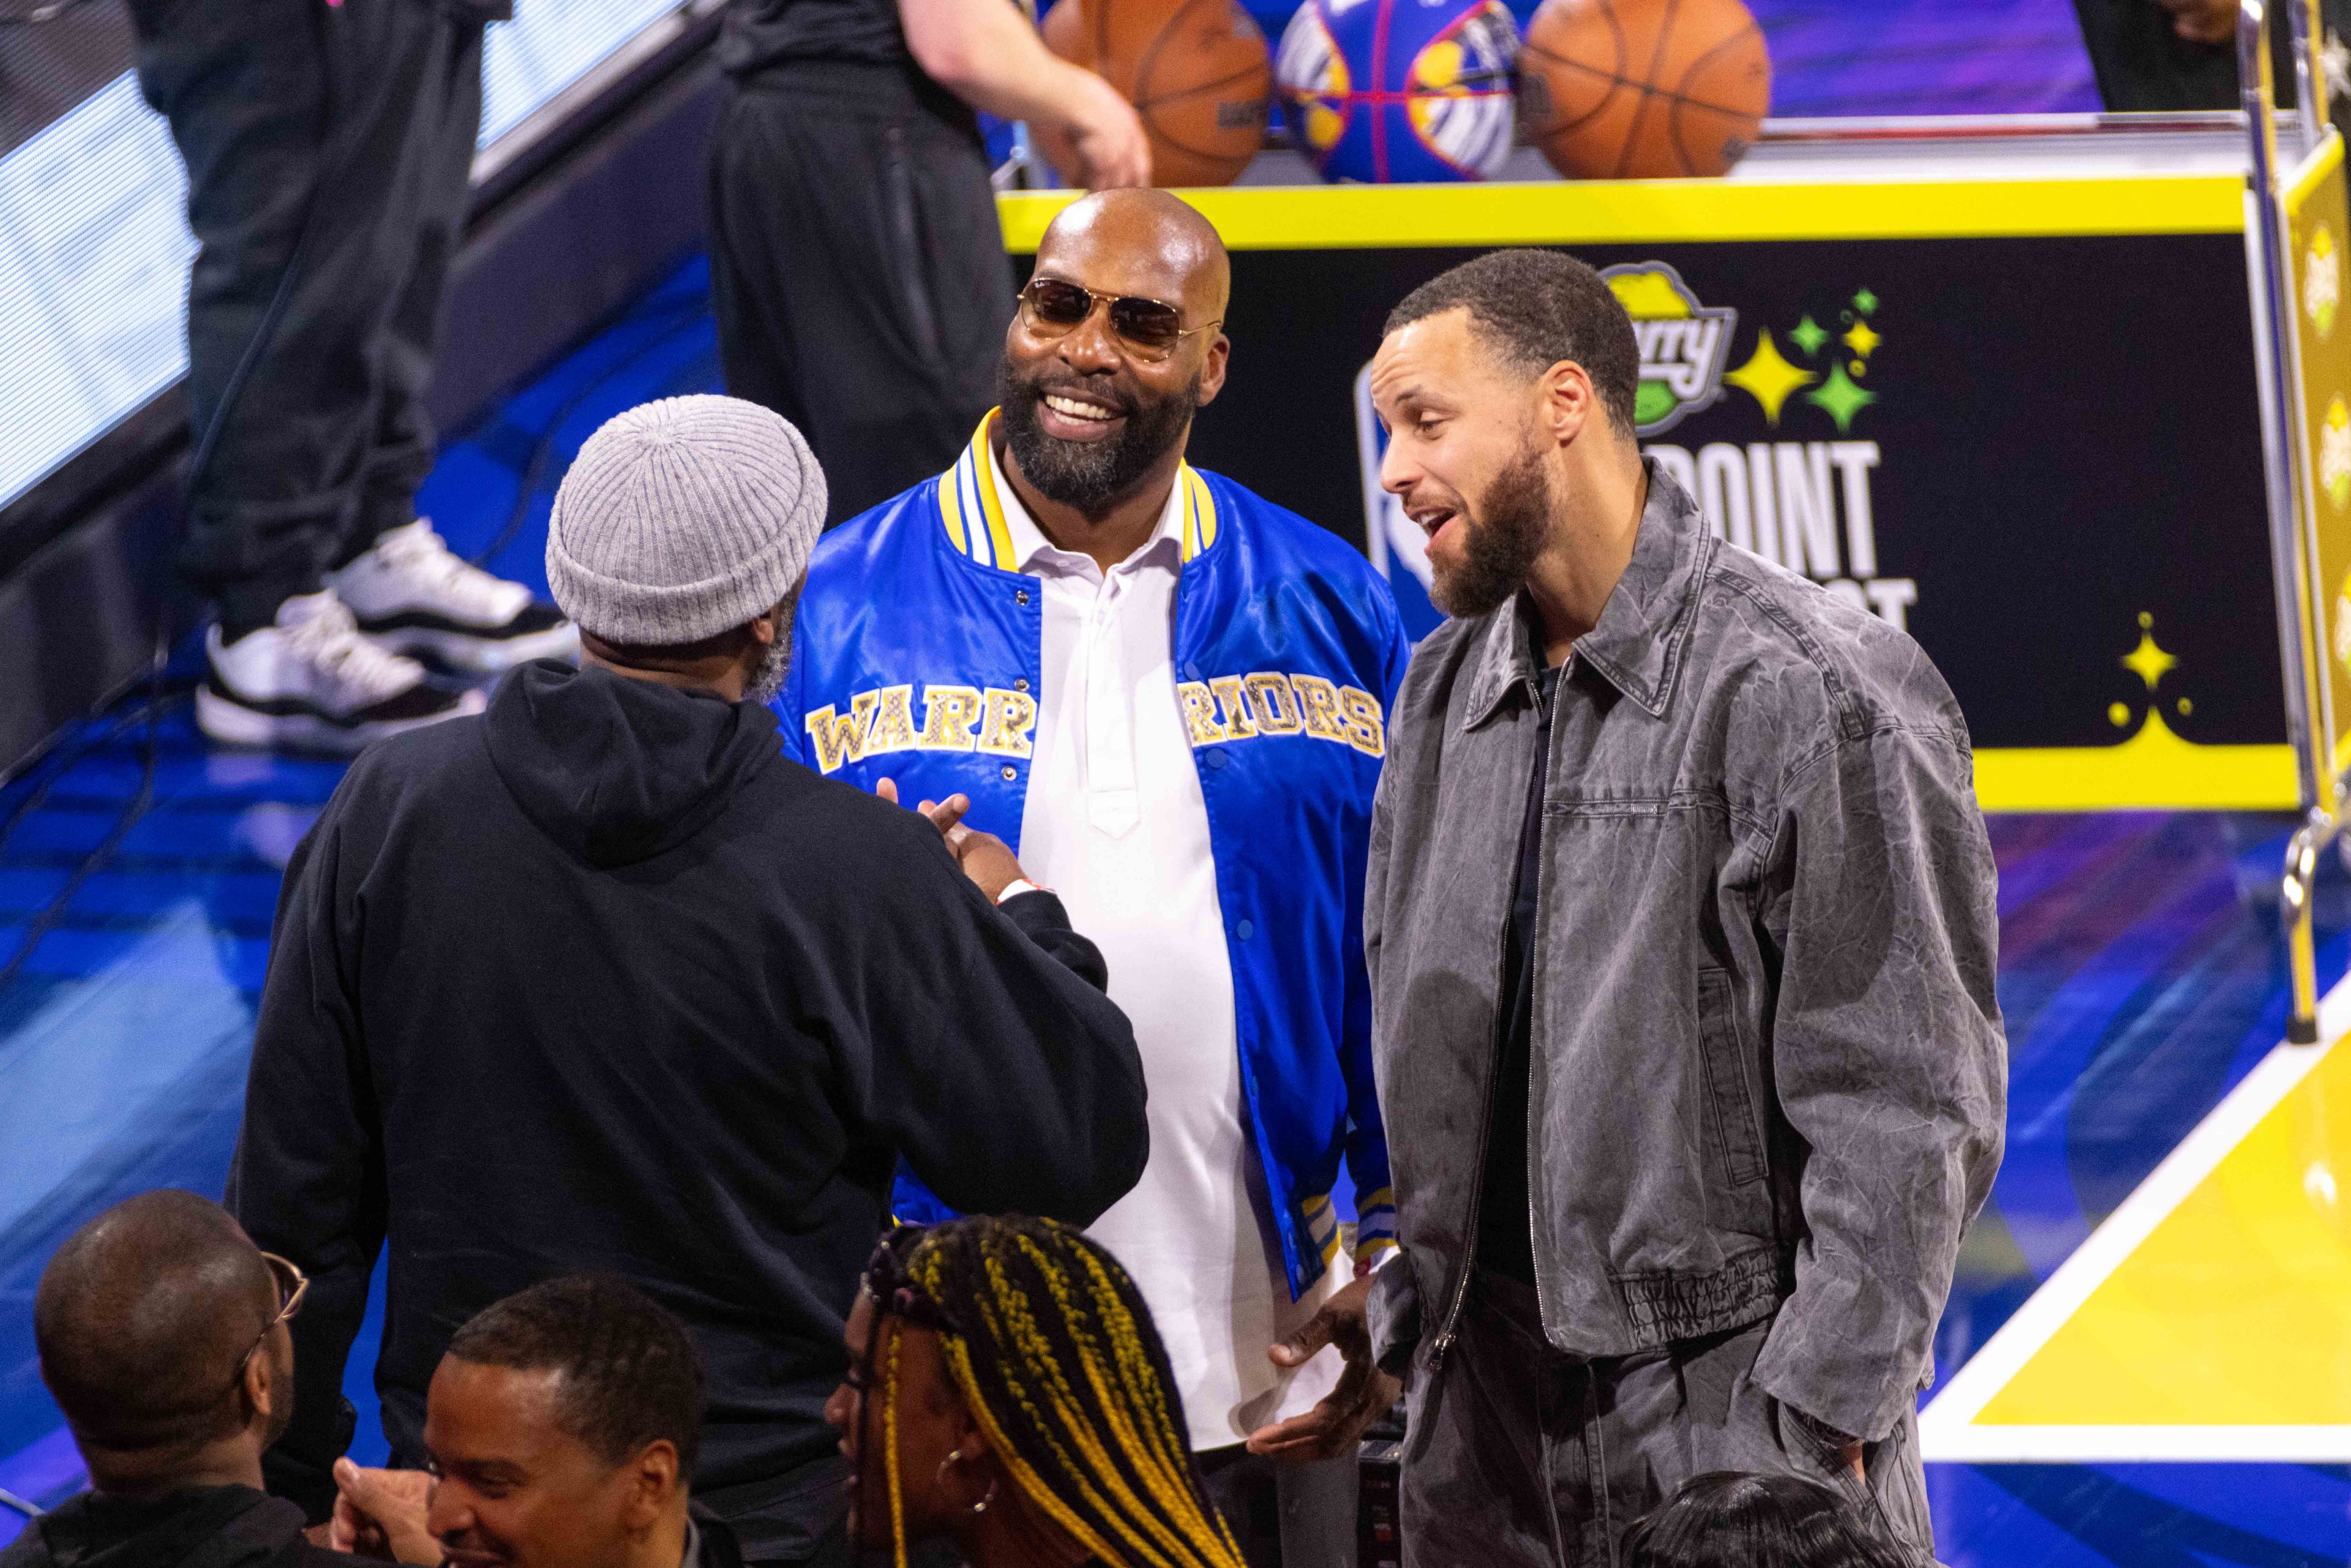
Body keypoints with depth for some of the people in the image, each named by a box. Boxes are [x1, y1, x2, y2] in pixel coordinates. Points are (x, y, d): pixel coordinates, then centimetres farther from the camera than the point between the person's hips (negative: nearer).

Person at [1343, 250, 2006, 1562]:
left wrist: (1815, 1429, -15)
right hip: (1485, 1406, 6)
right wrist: (1404, 1322, 10)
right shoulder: (1445, 693, 12)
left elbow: (1906, 1109, -12)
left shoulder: (1814, 692, -10)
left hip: (1729, 1405, -6)